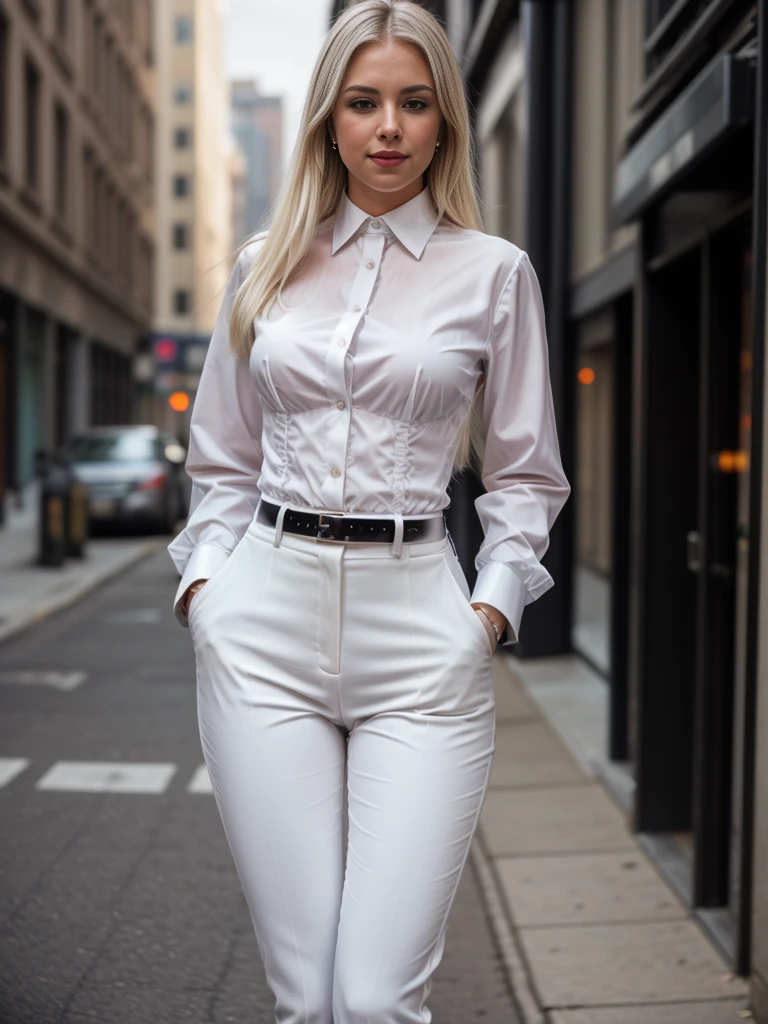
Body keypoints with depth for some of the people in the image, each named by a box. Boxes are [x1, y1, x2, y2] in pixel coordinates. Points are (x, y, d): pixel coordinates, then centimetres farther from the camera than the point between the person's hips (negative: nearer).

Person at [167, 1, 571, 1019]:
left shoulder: (494, 271, 7)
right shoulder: (267, 264, 13)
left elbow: (525, 474, 11)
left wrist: (494, 605, -3)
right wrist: (204, 578, 5)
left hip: (419, 628, -1)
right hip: (266, 616, 2)